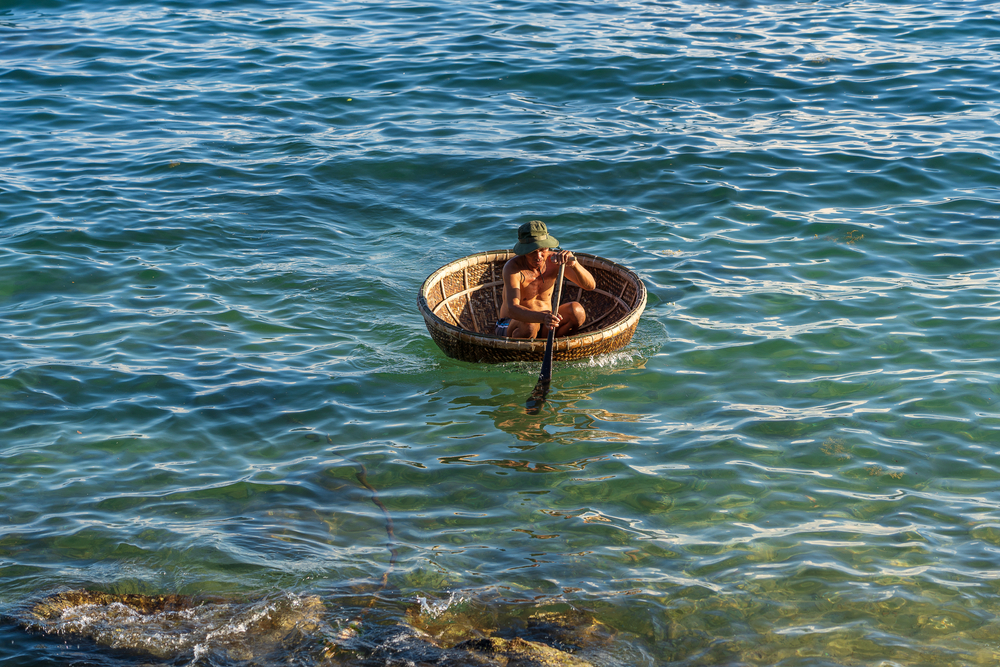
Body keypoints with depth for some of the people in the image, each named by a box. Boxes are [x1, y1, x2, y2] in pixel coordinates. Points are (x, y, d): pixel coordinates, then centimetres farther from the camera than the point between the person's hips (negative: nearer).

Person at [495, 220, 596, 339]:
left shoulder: (555, 259, -11)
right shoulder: (513, 268, -24)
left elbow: (590, 285, -20)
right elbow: (512, 309, -37)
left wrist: (573, 263, -41)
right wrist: (543, 318, -57)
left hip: (544, 329, 4)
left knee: (576, 310, -21)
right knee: (529, 324, -38)